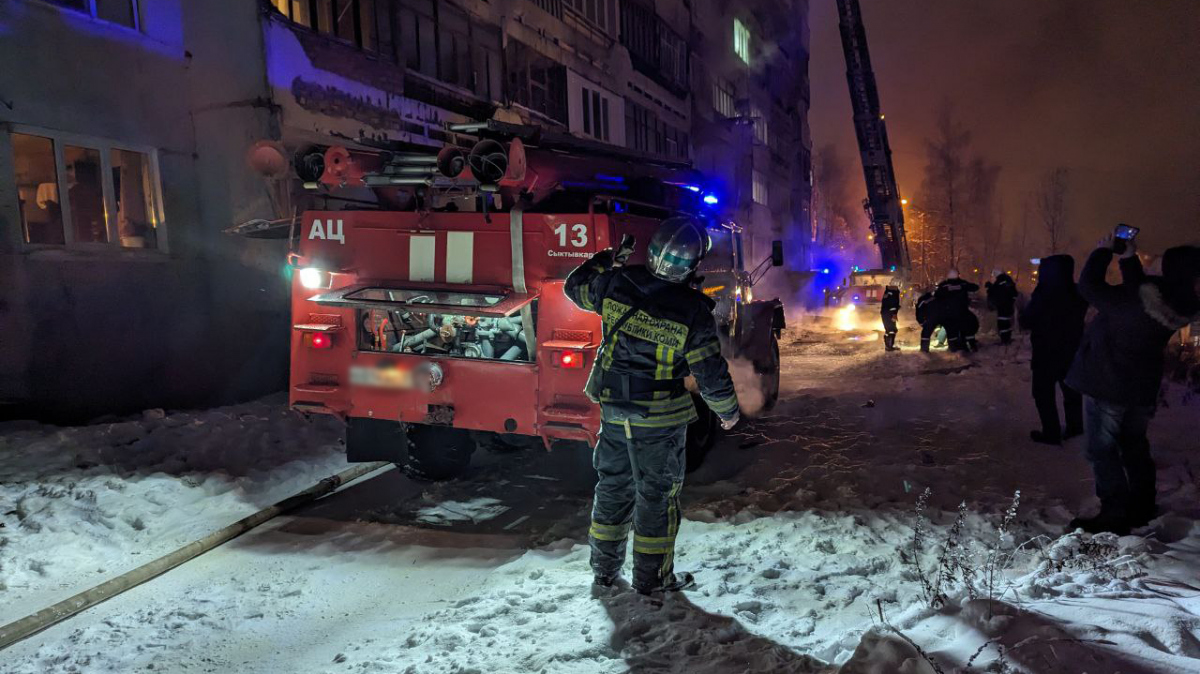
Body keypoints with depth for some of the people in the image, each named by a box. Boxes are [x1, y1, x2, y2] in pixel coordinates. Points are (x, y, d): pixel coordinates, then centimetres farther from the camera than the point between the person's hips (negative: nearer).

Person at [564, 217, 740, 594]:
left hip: (613, 408, 5)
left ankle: (604, 568, 32)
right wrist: (728, 411, 5)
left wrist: (608, 258, 24)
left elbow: (575, 287, 11)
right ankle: (652, 577, 22)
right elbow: (711, 374, -13)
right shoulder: (693, 313, -20)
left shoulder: (616, 283, -10)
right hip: (660, 418, -4)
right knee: (657, 493, 11)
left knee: (613, 485, 19)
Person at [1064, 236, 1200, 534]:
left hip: (1107, 387, -7)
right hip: (1144, 388, 7)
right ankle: (1143, 508, 36)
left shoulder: (1127, 304, -32)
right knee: (1134, 445, 24)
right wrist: (1129, 259, 8)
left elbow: (1088, 285, -20)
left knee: (1103, 450, 6)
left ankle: (1114, 515, 9)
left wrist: (1104, 251, -6)